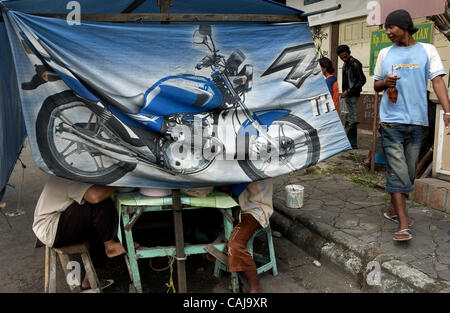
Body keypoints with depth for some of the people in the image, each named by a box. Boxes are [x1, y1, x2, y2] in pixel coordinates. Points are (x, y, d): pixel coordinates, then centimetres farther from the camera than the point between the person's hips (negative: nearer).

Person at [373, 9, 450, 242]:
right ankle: (403, 224, -7)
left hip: (417, 120, 1)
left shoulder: (427, 50, 7)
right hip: (391, 120, -1)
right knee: (398, 171, -8)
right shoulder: (385, 53, 11)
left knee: (408, 171, 9)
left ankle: (394, 209, 27)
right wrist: (385, 82, -8)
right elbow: (376, 85, 16)